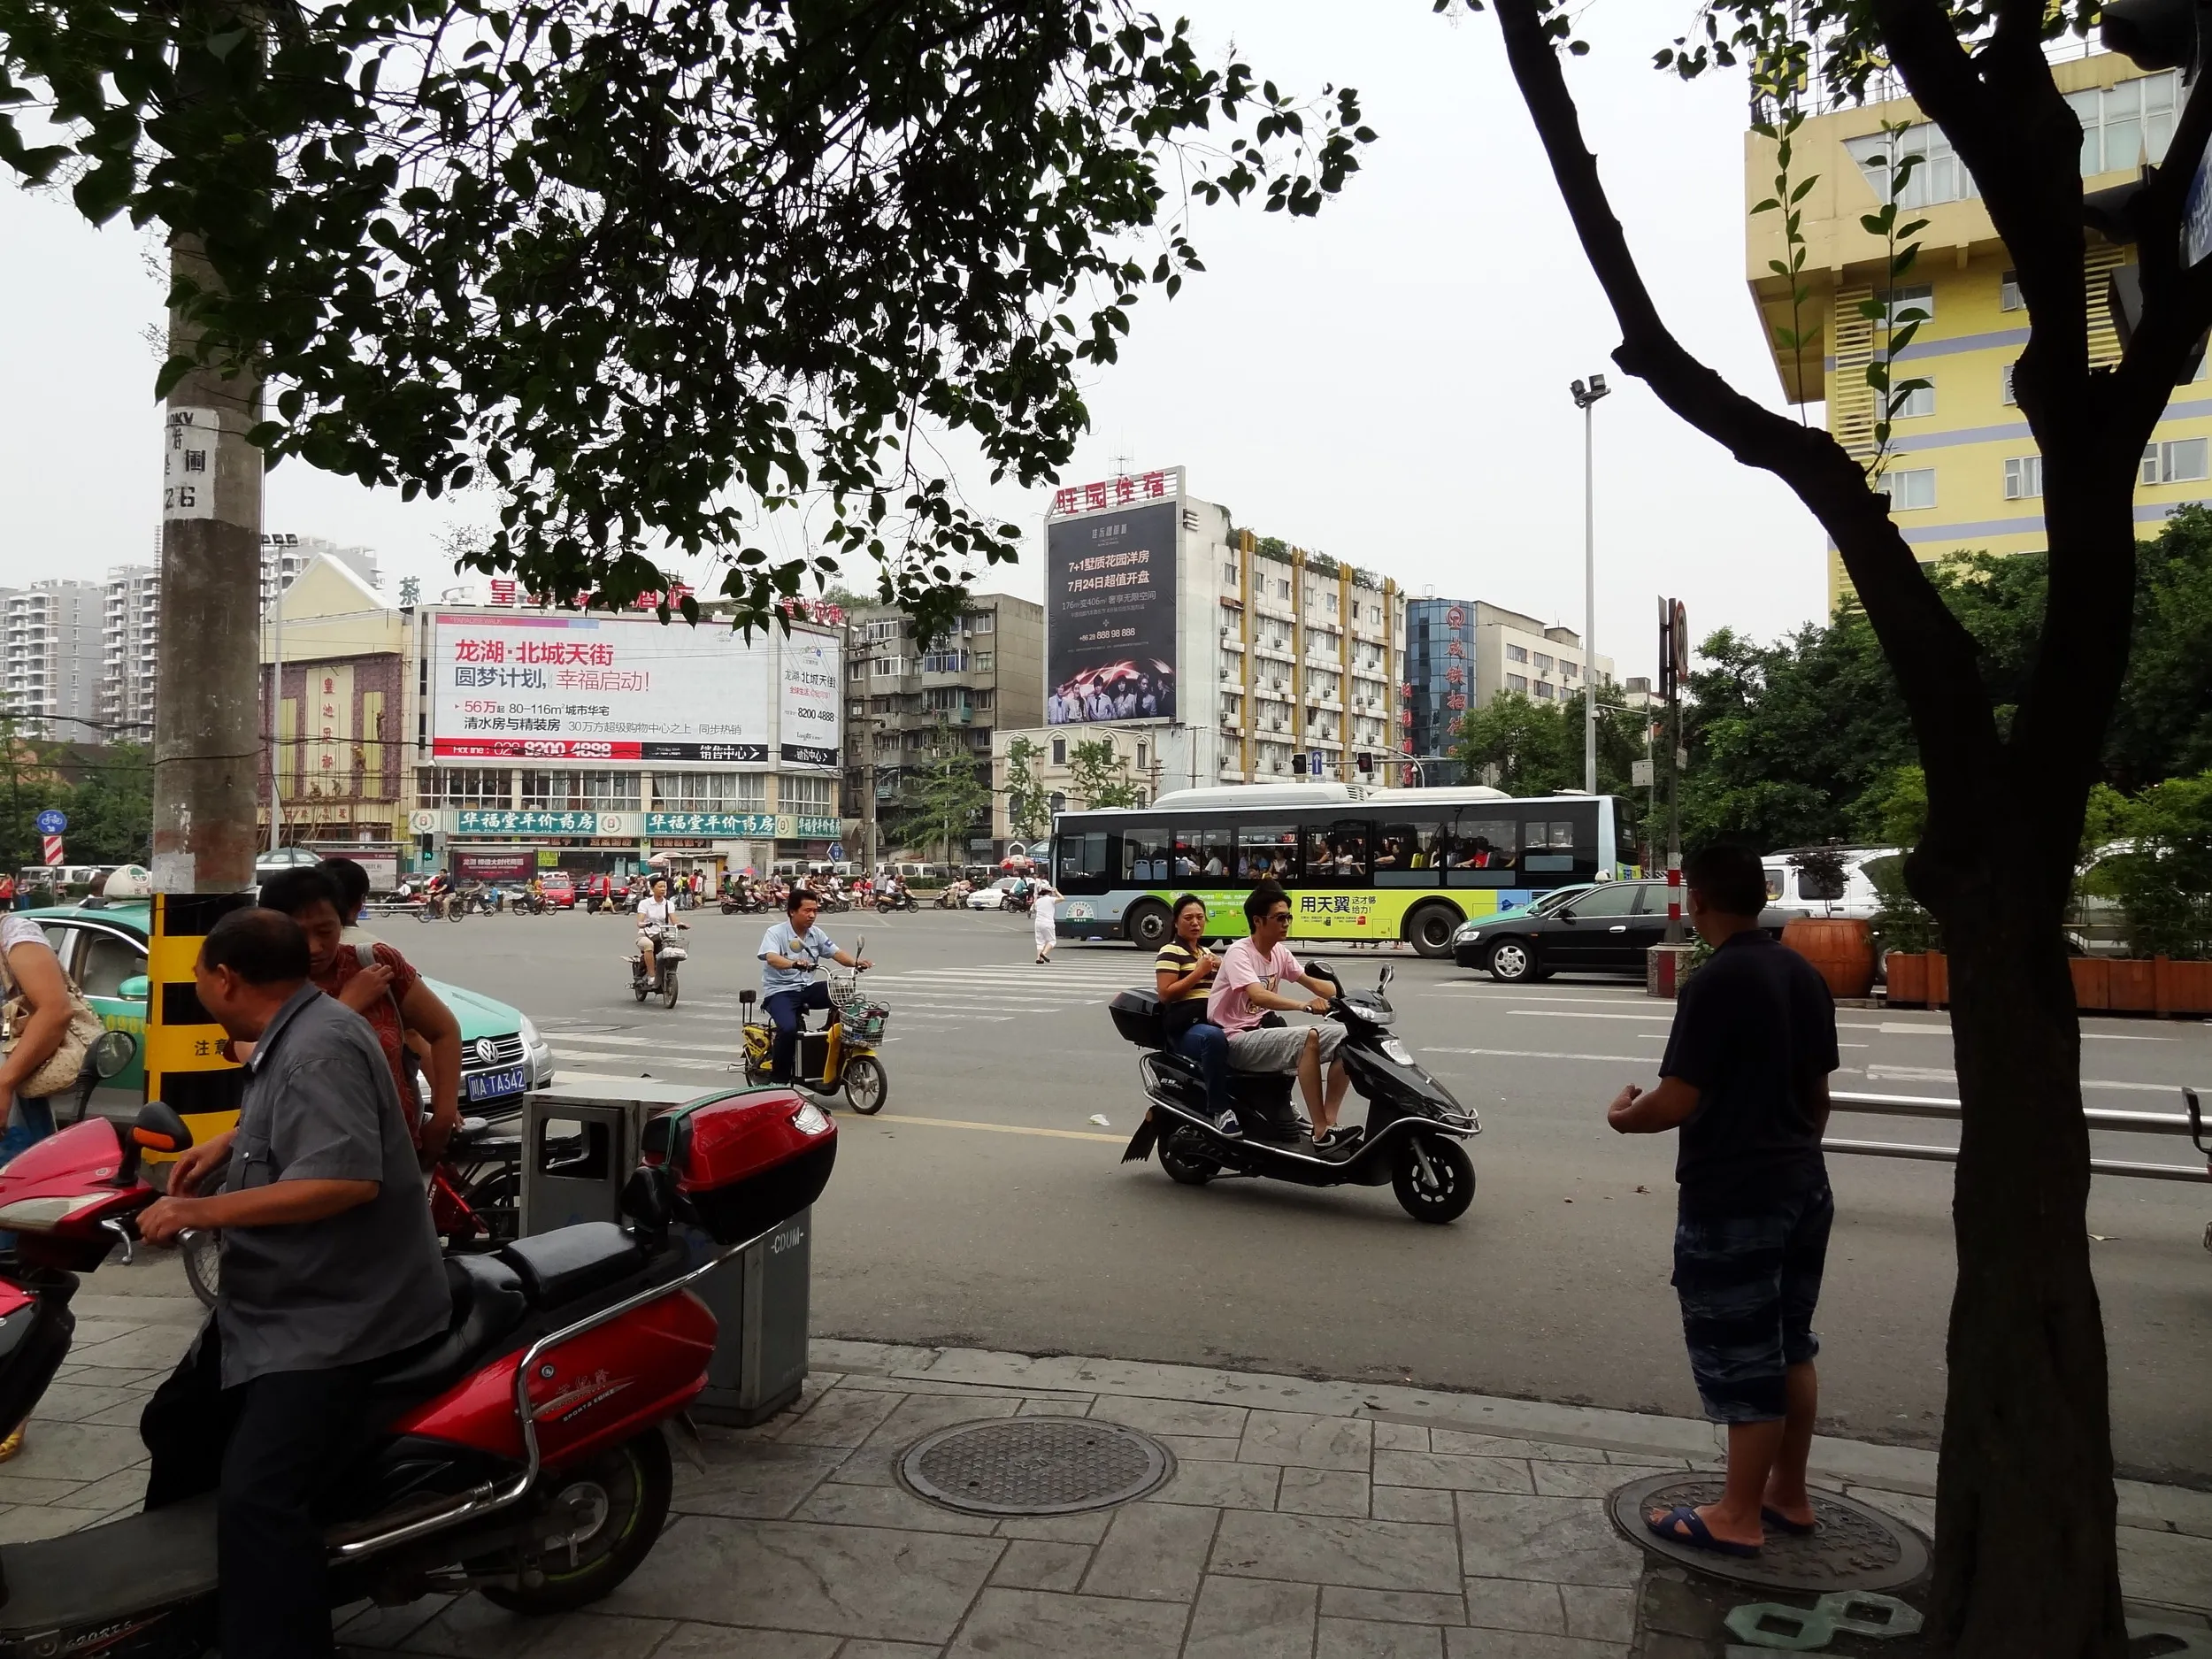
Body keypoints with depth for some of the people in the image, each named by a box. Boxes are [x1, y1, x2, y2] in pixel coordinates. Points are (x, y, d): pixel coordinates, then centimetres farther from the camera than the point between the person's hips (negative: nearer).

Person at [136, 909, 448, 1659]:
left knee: (257, 1497, -23)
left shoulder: (318, 1048, -24)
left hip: (335, 1317, -12)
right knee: (177, 1427, 29)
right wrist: (230, 1144, 14)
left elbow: (349, 1177, -34)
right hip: (282, 1303, 12)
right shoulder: (295, 1034, 9)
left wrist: (203, 1211, -28)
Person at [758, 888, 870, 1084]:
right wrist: (794, 963, -49)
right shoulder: (775, 933, -11)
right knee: (789, 1028, -32)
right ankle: (777, 1078, -14)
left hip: (807, 988, 6)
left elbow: (836, 953, 3)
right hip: (780, 991, -6)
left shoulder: (816, 934, 8)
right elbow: (772, 958, -29)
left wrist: (855, 962, -18)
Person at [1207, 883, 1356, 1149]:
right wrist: (1304, 1005, -46)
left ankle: (1329, 1123, -12)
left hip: (1263, 1032, 8)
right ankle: (1321, 1134, -31)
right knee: (1308, 1038, -32)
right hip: (1236, 1040, -8)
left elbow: (1311, 982, 8)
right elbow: (1258, 996, -32)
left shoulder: (1280, 952, 8)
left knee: (1345, 1038, -5)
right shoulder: (1239, 952, -16)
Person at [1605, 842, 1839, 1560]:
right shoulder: (1805, 975, 6)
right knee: (1790, 1346, 18)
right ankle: (1788, 1494, 31)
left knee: (1741, 1358, 2)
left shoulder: (1715, 983, -20)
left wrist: (1625, 1117, -2)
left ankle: (1740, 1517, 14)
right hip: (1802, 1187, 9)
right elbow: (1817, 1095, 14)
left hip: (1732, 1200, -9)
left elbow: (1677, 1101, -21)